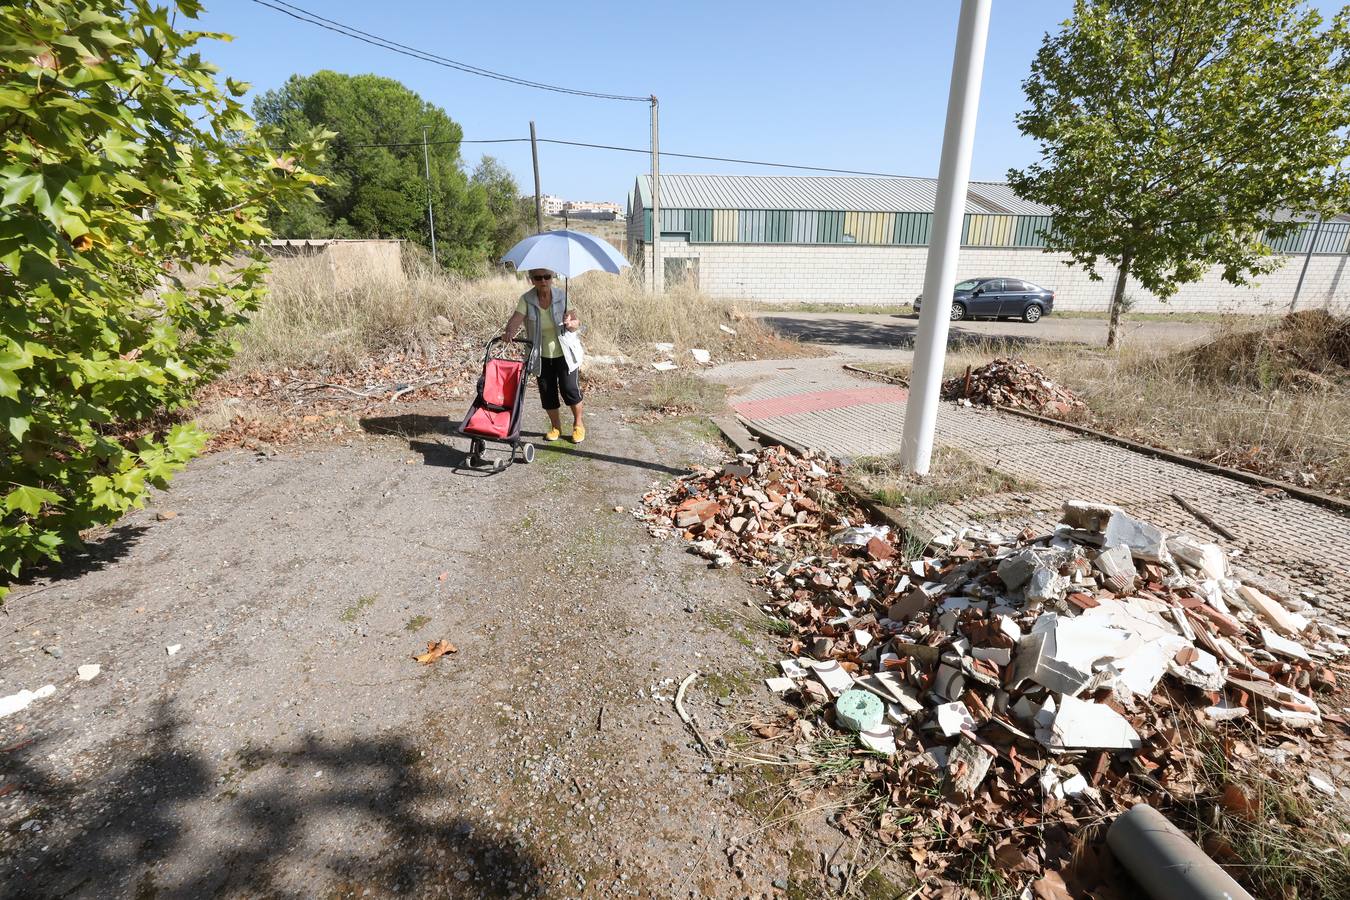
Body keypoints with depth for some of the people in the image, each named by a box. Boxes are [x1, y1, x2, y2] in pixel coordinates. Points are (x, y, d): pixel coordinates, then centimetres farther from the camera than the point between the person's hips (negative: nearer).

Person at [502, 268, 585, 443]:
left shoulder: (562, 296, -9)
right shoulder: (526, 299, -8)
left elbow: (576, 322, -10)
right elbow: (517, 317, -22)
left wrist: (571, 323, -34)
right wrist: (509, 331, -43)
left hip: (564, 353, -2)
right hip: (541, 355, 2)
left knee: (570, 389, -2)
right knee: (547, 392, 7)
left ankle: (578, 424, 21)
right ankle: (556, 426, 28)